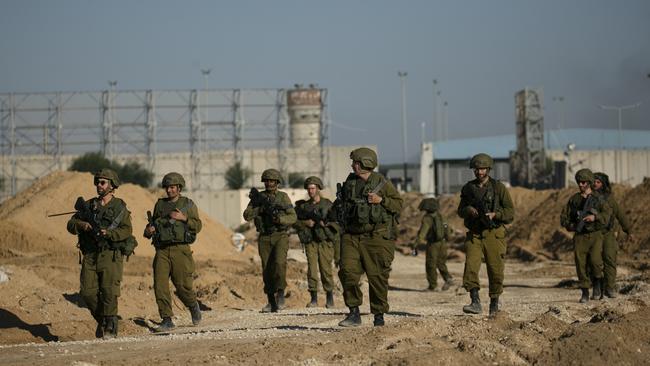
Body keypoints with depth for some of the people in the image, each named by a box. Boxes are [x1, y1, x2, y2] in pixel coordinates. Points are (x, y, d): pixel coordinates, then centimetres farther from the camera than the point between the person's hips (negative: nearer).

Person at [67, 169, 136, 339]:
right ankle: (101, 320, 20)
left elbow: (126, 230, -9)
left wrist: (109, 233, -24)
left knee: (109, 291, -13)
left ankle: (110, 327, -3)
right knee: (88, 292, -1)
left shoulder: (119, 207, 1)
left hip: (111, 256, -4)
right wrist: (82, 225, -12)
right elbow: (71, 225, 10)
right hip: (90, 255, 4)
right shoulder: (88, 205, 13)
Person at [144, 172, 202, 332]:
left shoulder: (188, 205, 6)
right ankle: (167, 320, -4)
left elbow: (198, 226, 1)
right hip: (162, 250, 3)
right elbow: (153, 223, 24)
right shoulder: (160, 205, 14)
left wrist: (184, 218, -14)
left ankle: (193, 306, 27)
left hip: (180, 250, -3)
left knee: (183, 286, -4)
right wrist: (148, 231, 2)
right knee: (160, 286, -8)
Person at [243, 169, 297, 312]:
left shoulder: (283, 197, 1)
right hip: (264, 238, 2)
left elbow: (293, 217, -4)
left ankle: (280, 293, -10)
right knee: (267, 269, 1)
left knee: (279, 263, -24)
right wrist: (261, 209, -16)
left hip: (280, 236, -2)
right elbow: (247, 215, -1)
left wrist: (279, 219, -22)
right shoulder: (258, 197, 6)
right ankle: (271, 302, 8)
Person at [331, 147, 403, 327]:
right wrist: (336, 211, 7)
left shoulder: (382, 183, -3)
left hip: (376, 237, -4)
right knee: (347, 271, -9)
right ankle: (354, 313, -2)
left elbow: (398, 204, -2)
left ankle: (379, 315, 11)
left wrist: (381, 200, -16)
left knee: (377, 277, 0)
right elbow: (340, 203, 26)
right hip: (351, 236, 4)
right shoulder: (349, 182, 11)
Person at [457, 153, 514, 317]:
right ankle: (475, 303, -21)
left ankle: (494, 303, 21)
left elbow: (510, 213, -2)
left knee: (495, 271, 2)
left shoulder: (499, 188, -2)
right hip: (474, 235, 2)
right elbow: (460, 210, 17)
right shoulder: (468, 188, 8)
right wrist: (468, 210, -6)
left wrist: (494, 214, -19)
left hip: (494, 234, -2)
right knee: (471, 266, -17)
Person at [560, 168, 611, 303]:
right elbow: (564, 217, 12)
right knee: (581, 264, -3)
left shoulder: (598, 198, 3)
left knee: (595, 260, -19)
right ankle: (585, 293, 7)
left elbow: (607, 214, -8)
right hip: (580, 236, 2)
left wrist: (595, 217, -23)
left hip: (595, 235, -2)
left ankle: (597, 283, 8)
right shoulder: (573, 199, 9)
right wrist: (571, 226, -5)